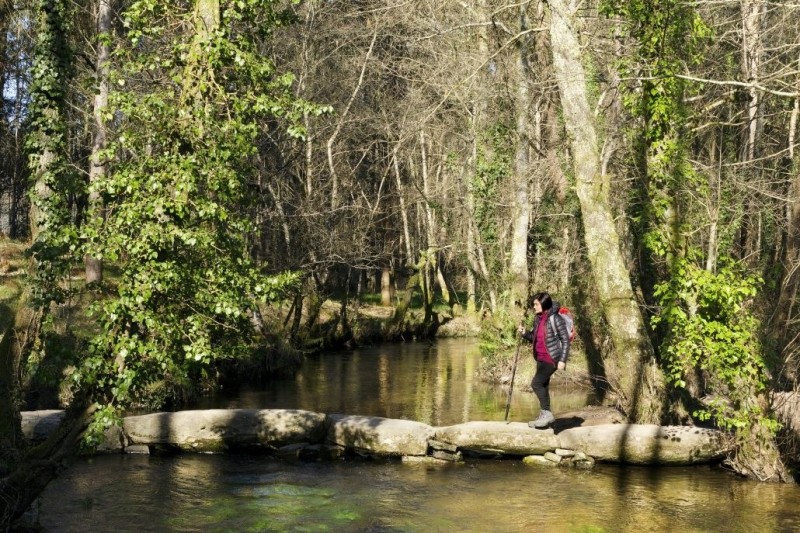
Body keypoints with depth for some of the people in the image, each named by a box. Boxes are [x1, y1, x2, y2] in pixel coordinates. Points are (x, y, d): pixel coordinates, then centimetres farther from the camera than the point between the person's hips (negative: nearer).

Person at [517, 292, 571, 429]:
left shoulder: (555, 319, -15)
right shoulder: (538, 319, 7)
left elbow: (565, 340, -13)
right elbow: (534, 338, 18)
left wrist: (562, 360, -18)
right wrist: (524, 333, -2)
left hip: (552, 358, -8)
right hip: (540, 358, 8)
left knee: (536, 383, -17)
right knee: (543, 386, 12)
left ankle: (547, 413, -7)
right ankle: (544, 417, 21)